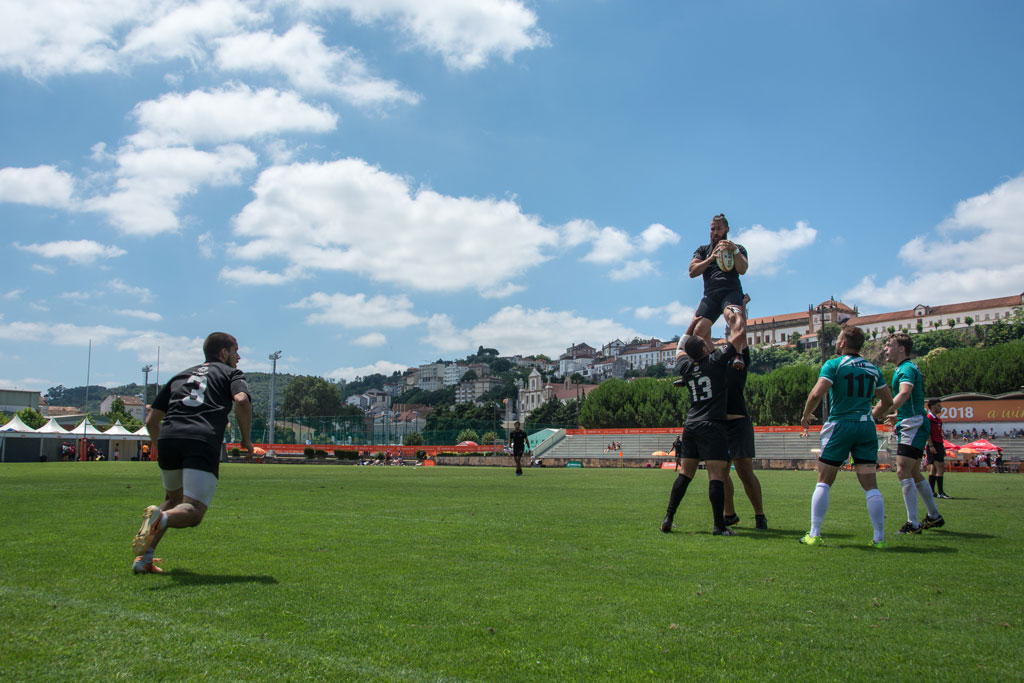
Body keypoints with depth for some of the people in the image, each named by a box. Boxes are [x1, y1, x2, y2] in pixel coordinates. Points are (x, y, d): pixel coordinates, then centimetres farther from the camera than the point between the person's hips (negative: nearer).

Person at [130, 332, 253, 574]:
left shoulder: (181, 375, 32)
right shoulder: (231, 373, 18)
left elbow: (152, 420, 28)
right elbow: (241, 400, -5)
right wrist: (246, 438, 6)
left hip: (168, 437, 5)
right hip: (203, 442, -5)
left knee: (173, 499, 27)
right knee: (193, 511, -4)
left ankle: (144, 557, 11)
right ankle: (161, 518, -37)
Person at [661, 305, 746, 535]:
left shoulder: (686, 367, 9)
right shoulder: (715, 361, -5)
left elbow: (680, 351, 34)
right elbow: (740, 334, 0)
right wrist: (733, 313, 16)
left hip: (690, 426, 6)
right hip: (712, 426, -6)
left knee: (685, 473, 11)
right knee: (716, 475, -5)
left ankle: (668, 519, 9)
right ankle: (719, 526, -6)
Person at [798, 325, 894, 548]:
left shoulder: (834, 364, -4)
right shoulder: (873, 368, 12)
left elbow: (817, 394, -15)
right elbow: (888, 401, 18)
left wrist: (805, 416, -1)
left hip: (840, 425, -4)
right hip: (866, 428, 4)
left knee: (824, 482, 4)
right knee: (870, 485, 4)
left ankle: (814, 534, 2)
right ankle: (879, 538, 3)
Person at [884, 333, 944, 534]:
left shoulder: (907, 368, -14)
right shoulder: (904, 369, 19)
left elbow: (904, 394, -33)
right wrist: (897, 416, 37)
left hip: (913, 426, -11)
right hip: (911, 425, 11)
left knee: (903, 471, -15)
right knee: (914, 473, 17)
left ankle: (913, 524, -15)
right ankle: (934, 516, 30)